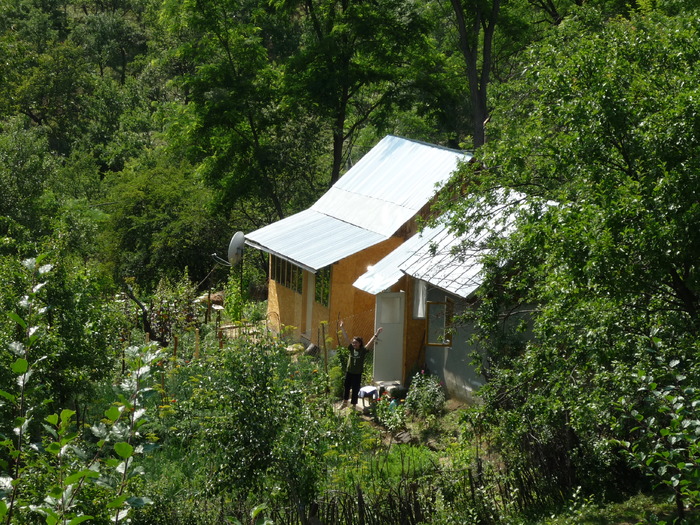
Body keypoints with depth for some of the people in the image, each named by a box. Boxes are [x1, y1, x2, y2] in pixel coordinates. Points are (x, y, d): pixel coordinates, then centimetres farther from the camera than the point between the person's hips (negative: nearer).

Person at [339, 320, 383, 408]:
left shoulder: (363, 350, -10)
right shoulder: (351, 348, -2)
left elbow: (371, 342, -18)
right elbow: (346, 338, -2)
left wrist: (376, 334, -27)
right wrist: (342, 329, -4)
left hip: (357, 374, -3)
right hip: (349, 372, 3)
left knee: (355, 390, 6)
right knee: (346, 388, 16)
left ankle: (353, 405, 18)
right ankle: (345, 402, 34)